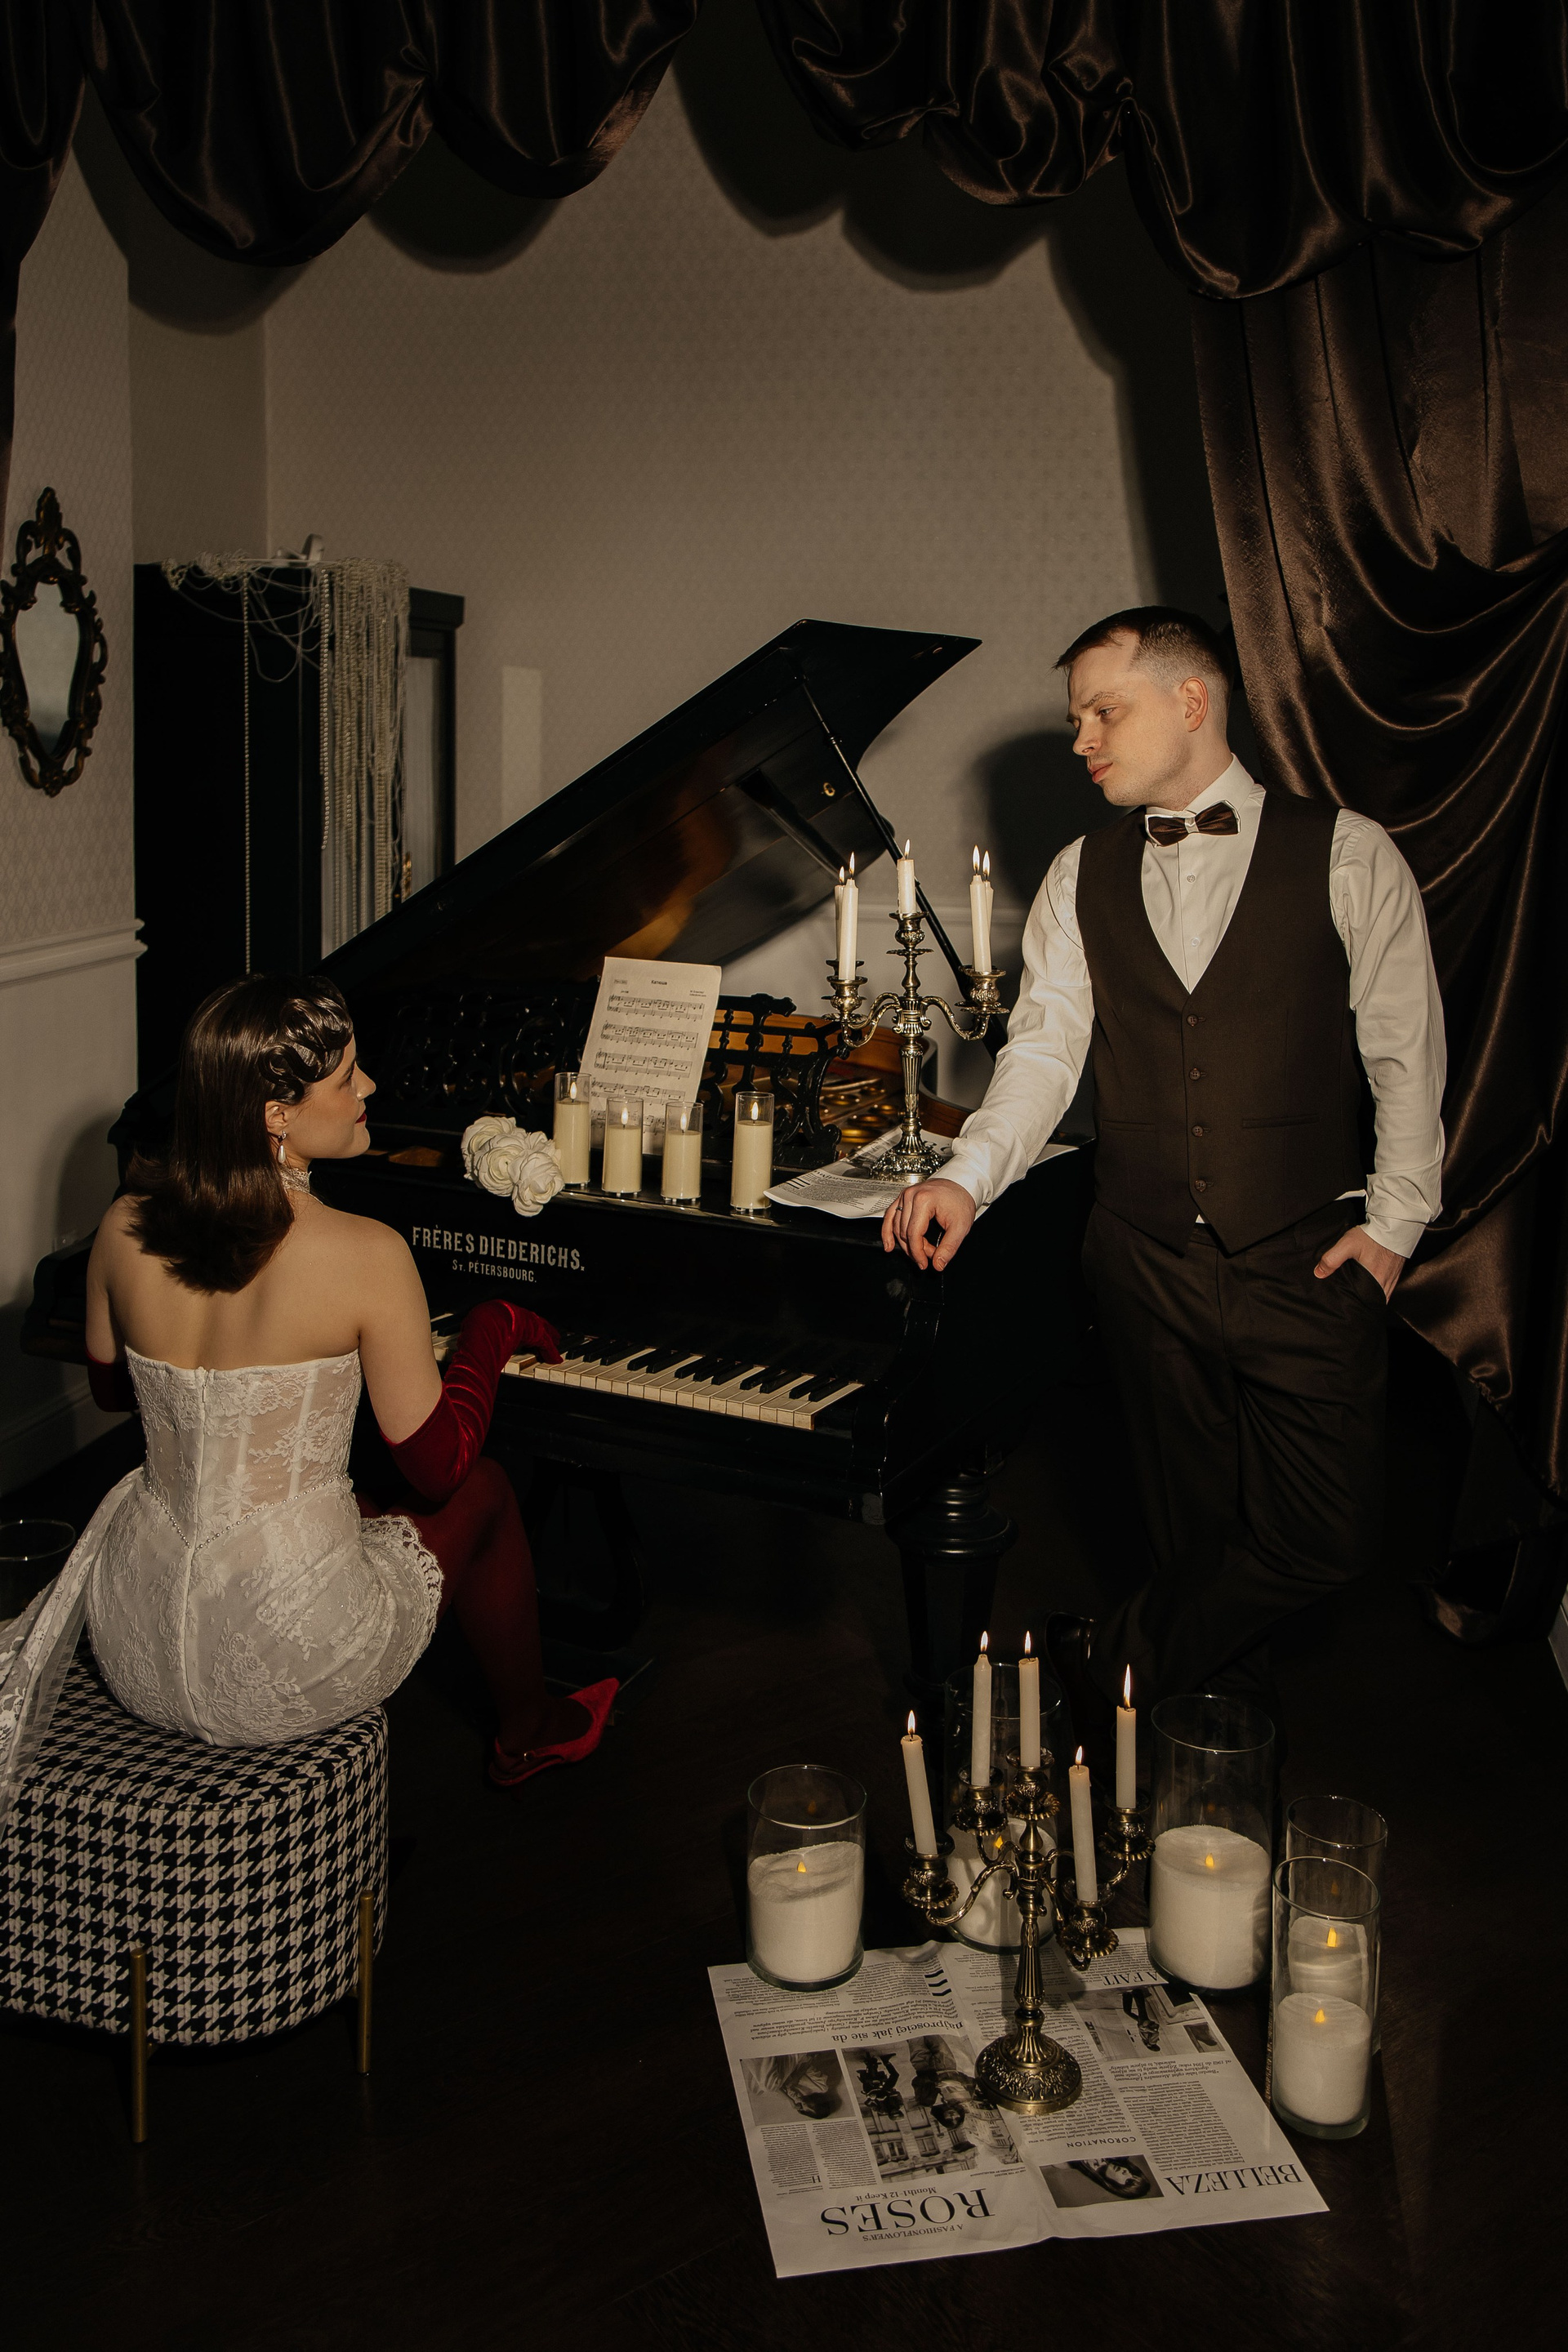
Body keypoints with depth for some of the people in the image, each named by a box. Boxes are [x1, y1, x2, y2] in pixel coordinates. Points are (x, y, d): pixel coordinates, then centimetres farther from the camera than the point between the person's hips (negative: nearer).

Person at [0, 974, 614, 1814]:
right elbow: (437, 1468, -9)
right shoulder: (365, 1255, -20)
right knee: (483, 1494, 22)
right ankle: (527, 1731, 44)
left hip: (133, 1650, 5)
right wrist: (497, 1327, 7)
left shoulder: (125, 1230, -5)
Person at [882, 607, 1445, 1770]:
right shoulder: (1083, 877, 6)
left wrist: (1394, 1221, -6)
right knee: (1196, 1521, 12)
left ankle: (1123, 1656, 16)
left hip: (1305, 1265, -2)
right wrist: (970, 1176, -18)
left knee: (1330, 1533, -6)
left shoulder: (1348, 856, -4)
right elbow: (1046, 1046, -2)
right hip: (1150, 1263, 3)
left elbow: (1407, 1052, -1)